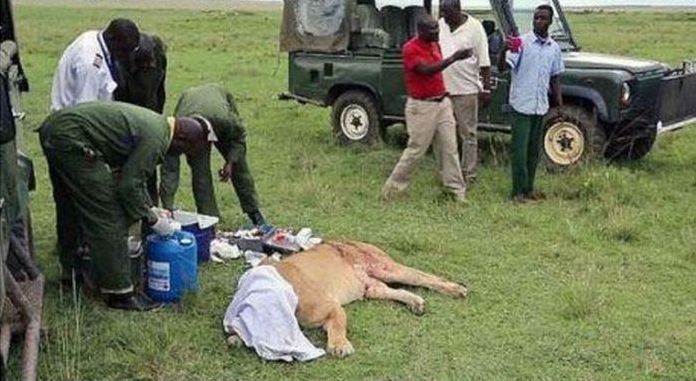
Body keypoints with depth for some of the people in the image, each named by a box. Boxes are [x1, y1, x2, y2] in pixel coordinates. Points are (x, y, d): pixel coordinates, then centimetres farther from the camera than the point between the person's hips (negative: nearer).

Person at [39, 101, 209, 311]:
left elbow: (132, 173, 25)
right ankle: (119, 291, -1)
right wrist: (151, 220, -2)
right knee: (107, 215, -7)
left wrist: (149, 208, 23)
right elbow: (128, 185, -14)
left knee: (71, 207, 26)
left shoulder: (155, 123, 15)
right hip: (71, 140, -11)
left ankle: (71, 269, 44)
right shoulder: (155, 138, -16)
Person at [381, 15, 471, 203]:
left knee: (449, 148, 6)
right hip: (422, 106, -7)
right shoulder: (410, 48, -15)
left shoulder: (434, 44, 9)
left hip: (442, 102, 7)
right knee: (416, 149, -1)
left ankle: (457, 190, 11)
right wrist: (453, 58, -33)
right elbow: (426, 70, -29)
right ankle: (393, 186, 12)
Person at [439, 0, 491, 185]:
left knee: (468, 134, 3)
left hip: (466, 90, -5)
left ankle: (468, 175, 9)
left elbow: (484, 61, -9)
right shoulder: (441, 24, 7)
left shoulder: (474, 27, -9)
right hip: (442, 88, 6)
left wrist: (486, 89, -11)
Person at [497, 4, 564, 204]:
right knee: (520, 150, -3)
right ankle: (518, 192, 4)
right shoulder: (522, 43, -8)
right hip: (522, 104, -5)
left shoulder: (554, 48, 8)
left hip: (541, 106, 5)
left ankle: (529, 188, 22)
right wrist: (504, 52, -37)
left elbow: (555, 78, 14)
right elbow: (502, 68, -17)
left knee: (534, 150, 12)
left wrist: (560, 107, 11)